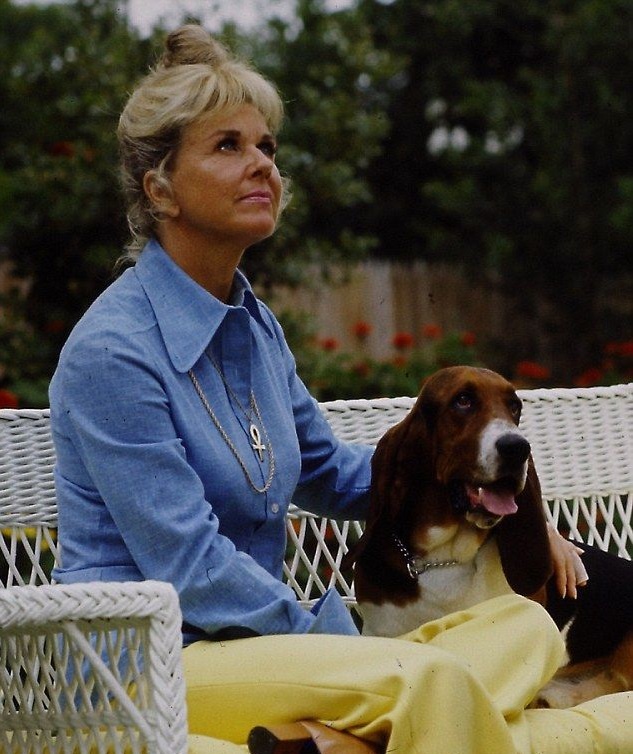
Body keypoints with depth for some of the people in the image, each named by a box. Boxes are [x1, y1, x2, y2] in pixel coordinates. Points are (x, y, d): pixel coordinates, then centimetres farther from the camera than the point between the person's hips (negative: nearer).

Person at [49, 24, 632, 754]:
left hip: (254, 634, 9)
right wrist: (334, 640, -14)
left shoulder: (254, 326, 12)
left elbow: (326, 471, 28)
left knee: (525, 622, -12)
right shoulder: (113, 351, -15)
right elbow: (189, 566, -19)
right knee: (428, 680, -33)